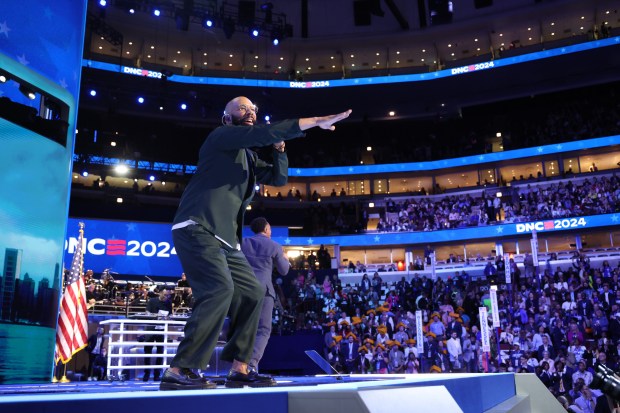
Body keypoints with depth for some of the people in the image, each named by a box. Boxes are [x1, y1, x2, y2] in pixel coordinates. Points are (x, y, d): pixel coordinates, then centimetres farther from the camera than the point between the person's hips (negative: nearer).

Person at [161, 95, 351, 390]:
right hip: (197, 229, -10)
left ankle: (238, 369, 13)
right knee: (220, 289, -25)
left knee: (251, 294, 8)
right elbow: (264, 133, -16)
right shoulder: (221, 136, -1)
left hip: (224, 237, 10)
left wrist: (279, 149, 7)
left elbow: (278, 178, 26)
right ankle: (179, 371, -20)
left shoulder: (247, 156, 26)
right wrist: (317, 121, -17)